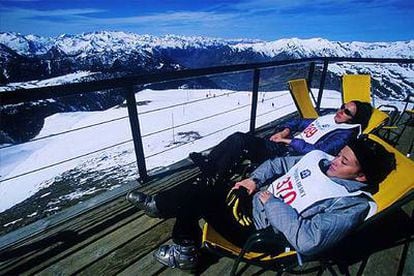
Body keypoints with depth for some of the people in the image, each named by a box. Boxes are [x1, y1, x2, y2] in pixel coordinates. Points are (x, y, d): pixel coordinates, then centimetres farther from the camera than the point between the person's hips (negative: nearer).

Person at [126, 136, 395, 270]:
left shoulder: (351, 205, -16)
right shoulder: (321, 158, 5)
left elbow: (307, 240, -28)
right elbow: (279, 164, 13)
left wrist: (271, 202, -22)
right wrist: (254, 180, -2)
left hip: (260, 232, -7)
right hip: (254, 198, 7)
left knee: (194, 196, -12)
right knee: (194, 190, -4)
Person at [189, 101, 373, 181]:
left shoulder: (344, 135, -3)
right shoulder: (328, 118, 22)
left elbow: (316, 152, -17)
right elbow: (302, 122, 27)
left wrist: (289, 141, -13)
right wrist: (286, 130, 7)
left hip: (287, 155, -8)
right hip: (279, 145, 8)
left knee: (241, 141, -25)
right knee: (239, 138, -10)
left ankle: (213, 177, -14)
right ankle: (209, 163, -6)